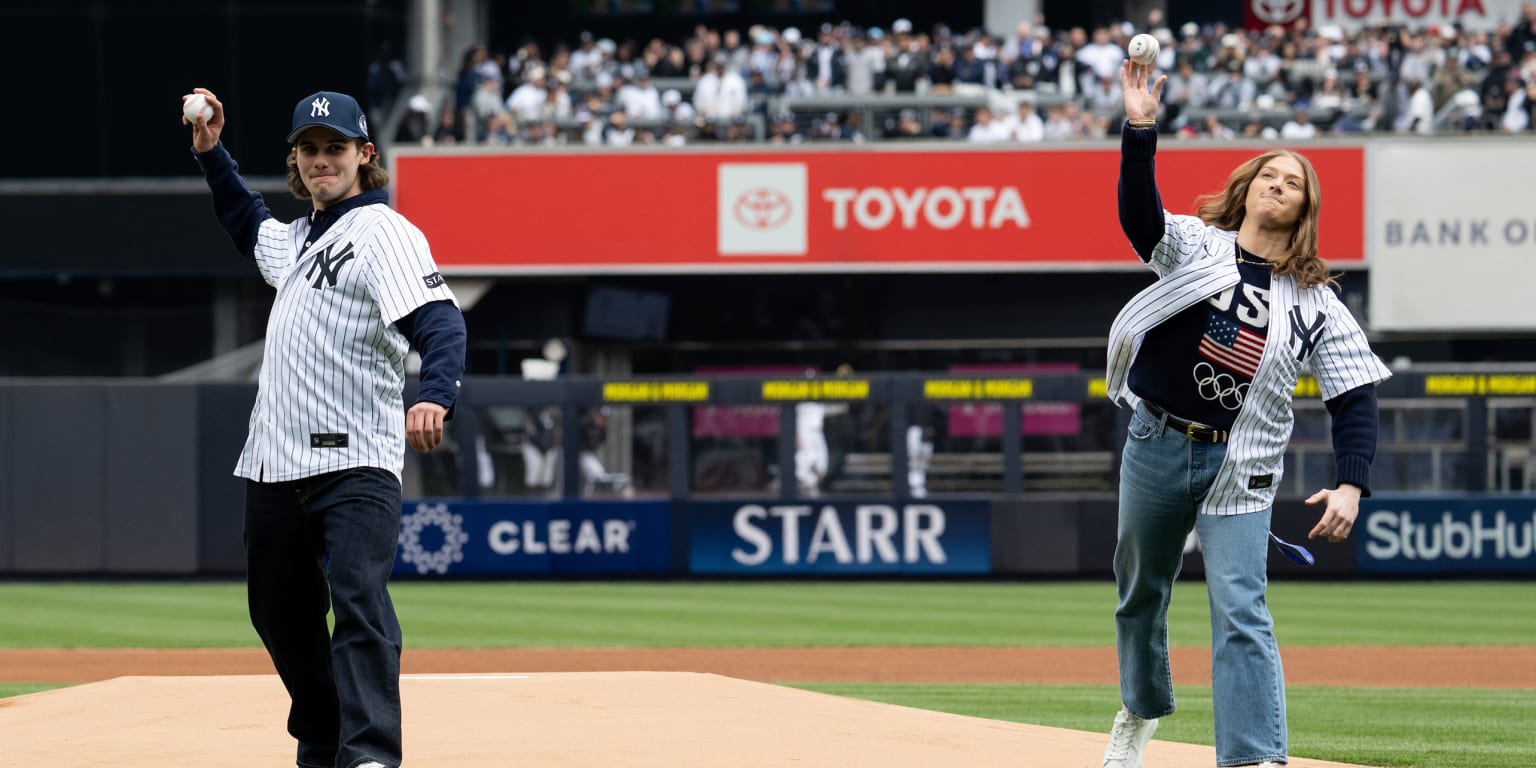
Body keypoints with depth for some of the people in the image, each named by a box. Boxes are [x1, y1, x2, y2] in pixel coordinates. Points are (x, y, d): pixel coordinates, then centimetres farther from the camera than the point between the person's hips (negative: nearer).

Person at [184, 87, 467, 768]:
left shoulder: (385, 232, -7)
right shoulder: (298, 239, 20)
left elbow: (438, 320, -22)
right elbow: (249, 227, 45)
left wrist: (435, 397, -41)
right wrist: (211, 153, 33)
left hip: (355, 461, -9)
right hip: (275, 462, 9)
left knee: (360, 600, -22)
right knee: (279, 612, 14)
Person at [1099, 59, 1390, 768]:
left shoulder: (1316, 302, 5)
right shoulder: (1193, 245, 4)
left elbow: (1355, 395, 2)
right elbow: (1139, 210, -16)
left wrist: (1351, 484, -13)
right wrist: (1140, 130, -33)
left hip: (1241, 465, -1)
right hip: (1156, 445, 1)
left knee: (1240, 613, -14)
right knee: (1140, 593, 16)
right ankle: (1141, 711, 42)